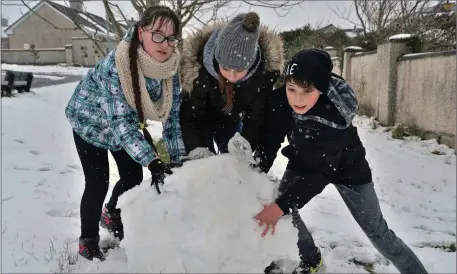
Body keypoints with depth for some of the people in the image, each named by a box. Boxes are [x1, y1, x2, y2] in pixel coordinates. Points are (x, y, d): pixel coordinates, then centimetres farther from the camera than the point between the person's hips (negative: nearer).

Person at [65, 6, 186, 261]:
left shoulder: (172, 66, -22)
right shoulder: (116, 64, -39)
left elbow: (173, 115, -15)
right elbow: (121, 122, -40)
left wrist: (179, 159, -20)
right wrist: (152, 161, -47)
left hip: (126, 121, 5)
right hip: (90, 120, -5)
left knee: (134, 175, 9)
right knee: (98, 183, -7)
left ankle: (111, 214, 41)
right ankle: (88, 240, 21)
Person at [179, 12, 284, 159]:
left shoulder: (265, 69, -33)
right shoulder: (198, 67, -39)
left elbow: (256, 115, -22)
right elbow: (189, 115, -30)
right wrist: (196, 150, -45)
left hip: (231, 120, 3)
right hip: (203, 119, -2)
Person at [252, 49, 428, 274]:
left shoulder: (335, 115, -40)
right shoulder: (279, 101, -27)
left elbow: (320, 172, -37)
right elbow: (269, 142, -16)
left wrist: (281, 205, -43)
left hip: (345, 166, -4)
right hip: (303, 160, 5)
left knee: (377, 231, 1)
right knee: (281, 206, -2)